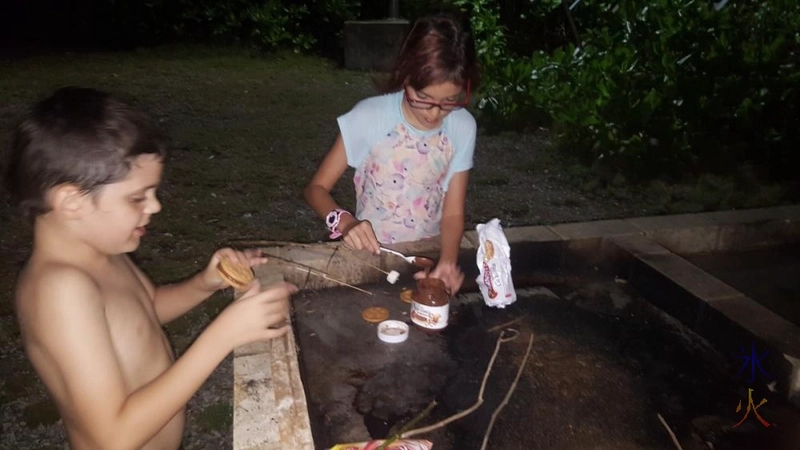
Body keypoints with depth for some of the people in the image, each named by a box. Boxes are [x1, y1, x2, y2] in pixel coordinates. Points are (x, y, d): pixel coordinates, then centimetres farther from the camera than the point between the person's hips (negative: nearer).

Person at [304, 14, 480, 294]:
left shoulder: (463, 127, -9)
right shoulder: (369, 116, -16)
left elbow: (453, 213, -6)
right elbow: (316, 188, -8)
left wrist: (448, 260, -25)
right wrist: (344, 221, -28)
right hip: (371, 255, -3)